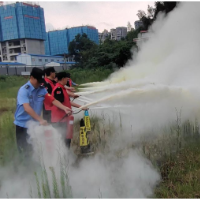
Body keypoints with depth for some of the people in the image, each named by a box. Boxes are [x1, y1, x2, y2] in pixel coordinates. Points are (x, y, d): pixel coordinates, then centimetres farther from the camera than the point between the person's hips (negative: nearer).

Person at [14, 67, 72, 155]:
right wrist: (40, 120, -40)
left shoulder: (42, 90, -1)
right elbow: (27, 108, -32)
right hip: (22, 124, -5)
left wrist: (64, 108, -24)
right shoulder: (24, 90, -19)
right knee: (25, 150, 4)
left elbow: (53, 100, -7)